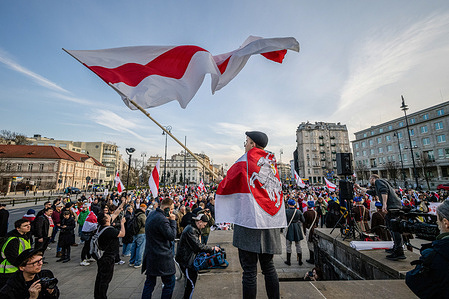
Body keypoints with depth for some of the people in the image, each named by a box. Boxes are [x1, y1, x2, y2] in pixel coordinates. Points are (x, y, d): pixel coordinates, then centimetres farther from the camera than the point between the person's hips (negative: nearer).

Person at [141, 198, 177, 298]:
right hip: (162, 257, -9)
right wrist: (172, 221, -14)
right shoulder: (162, 219, -25)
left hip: (150, 255, 9)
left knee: (150, 282, 21)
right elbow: (172, 236, -20)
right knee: (170, 282, 8)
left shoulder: (151, 214, 6)